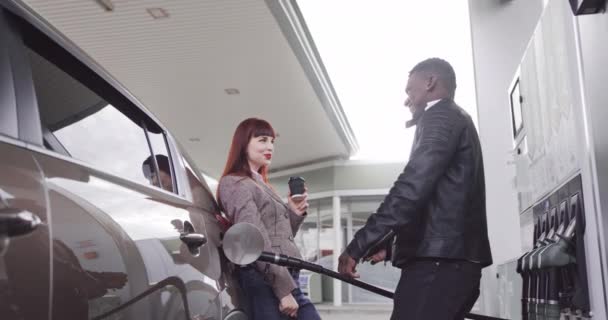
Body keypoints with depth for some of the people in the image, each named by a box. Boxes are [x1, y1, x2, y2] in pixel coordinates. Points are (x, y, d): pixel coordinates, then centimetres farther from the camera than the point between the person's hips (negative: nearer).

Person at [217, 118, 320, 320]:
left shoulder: (261, 183, 23)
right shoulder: (234, 183, -4)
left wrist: (295, 213, 8)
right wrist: (283, 290, -19)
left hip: (287, 279, 9)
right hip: (267, 283, -9)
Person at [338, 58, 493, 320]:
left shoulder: (440, 117, -6)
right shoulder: (456, 120, 25)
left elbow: (412, 188, -19)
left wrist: (359, 246, -18)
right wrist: (389, 244, 21)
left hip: (437, 261, -10)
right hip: (454, 260, 10)